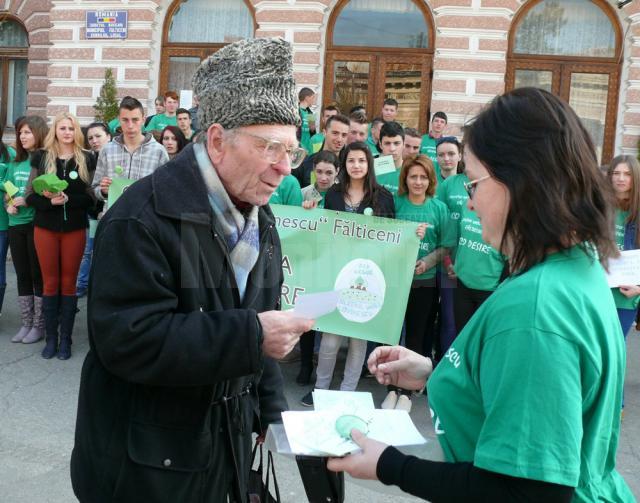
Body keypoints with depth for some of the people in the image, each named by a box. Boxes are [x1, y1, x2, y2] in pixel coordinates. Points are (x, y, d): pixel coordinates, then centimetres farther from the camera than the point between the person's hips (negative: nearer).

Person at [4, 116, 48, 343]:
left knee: (38, 275, 2)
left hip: (37, 224, -6)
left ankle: (39, 326, 11)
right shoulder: (16, 162, 12)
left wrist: (28, 201, -19)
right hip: (16, 224, 6)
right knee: (22, 275, 10)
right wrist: (8, 205, 0)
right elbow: (7, 191, 19)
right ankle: (26, 324, 20)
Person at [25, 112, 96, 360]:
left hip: (75, 228, -1)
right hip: (45, 228, 1)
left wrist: (67, 199, -19)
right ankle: (50, 338, 14)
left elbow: (91, 197, -3)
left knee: (68, 283, 5)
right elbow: (29, 195, 0)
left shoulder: (87, 159, 1)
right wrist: (49, 201, -18)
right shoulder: (41, 157, 3)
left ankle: (65, 339, 12)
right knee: (50, 283, 5)